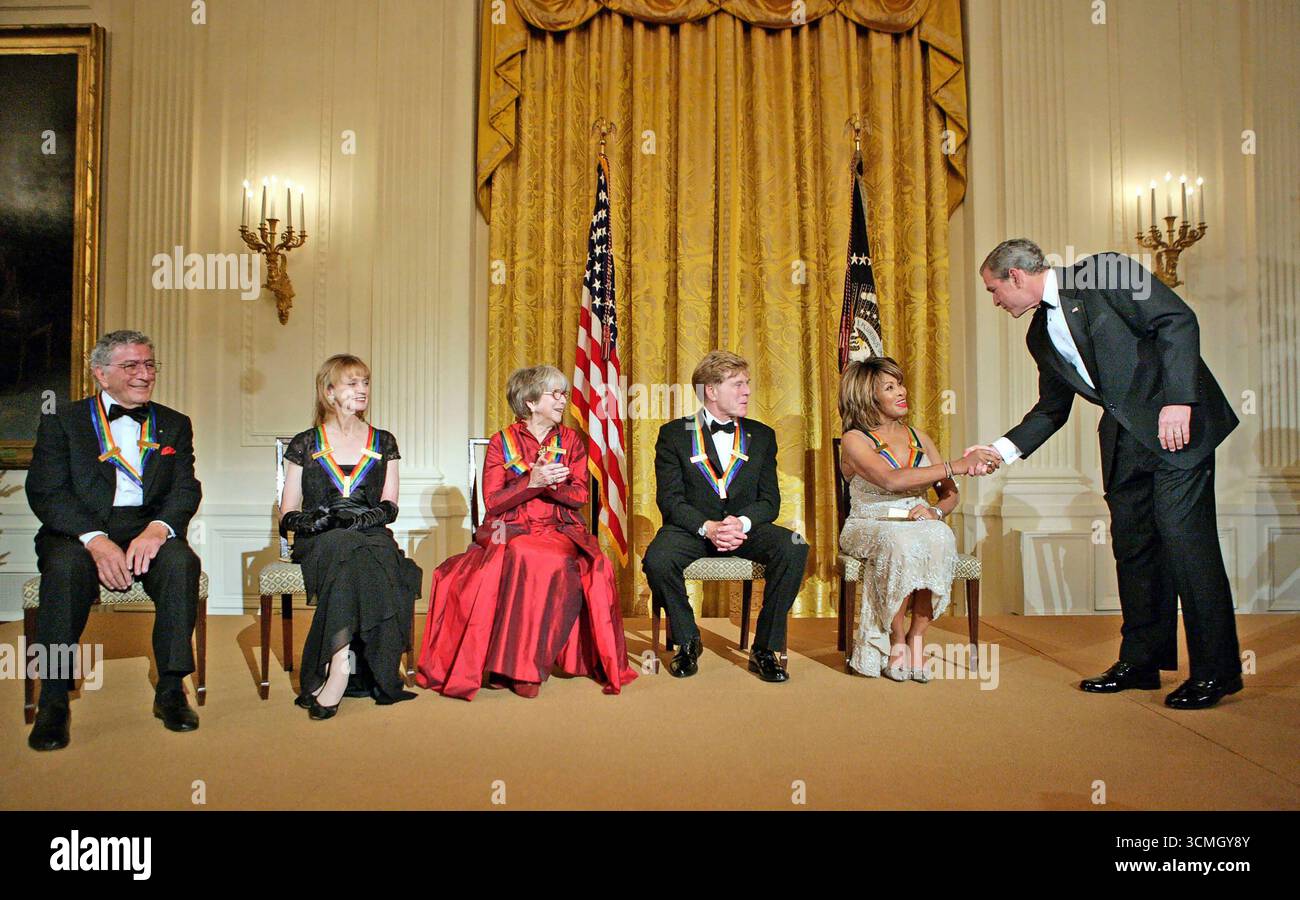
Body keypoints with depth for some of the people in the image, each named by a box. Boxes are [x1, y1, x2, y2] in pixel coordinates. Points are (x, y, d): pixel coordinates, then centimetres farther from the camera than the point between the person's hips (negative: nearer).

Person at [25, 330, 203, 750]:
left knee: (181, 561, -31)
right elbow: (45, 492, -4)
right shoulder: (62, 420, 9)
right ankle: (53, 703, -24)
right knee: (66, 566, -35)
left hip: (148, 531, 2)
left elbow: (186, 488, 4)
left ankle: (171, 689, -22)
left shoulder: (174, 425, 16)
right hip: (78, 532, -1)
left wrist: (158, 528, -19)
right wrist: (95, 540, -22)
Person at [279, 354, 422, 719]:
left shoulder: (383, 443, 17)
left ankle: (336, 670, -40)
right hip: (318, 542, -1)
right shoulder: (305, 445, 13)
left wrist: (362, 518, -14)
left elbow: (390, 507, 7)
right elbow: (287, 514, 9)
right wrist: (310, 520, -14)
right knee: (342, 548, -37)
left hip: (371, 536, 1)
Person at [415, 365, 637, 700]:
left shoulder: (571, 441, 14)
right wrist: (532, 482, -15)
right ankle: (507, 664, -25)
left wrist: (550, 484, -14)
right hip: (510, 530, -1)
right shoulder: (502, 441, 8)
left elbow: (580, 496, 5)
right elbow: (493, 500, -1)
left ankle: (524, 665, -26)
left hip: (559, 531, 1)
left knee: (533, 560, -35)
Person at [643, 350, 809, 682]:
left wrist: (741, 523, -18)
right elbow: (669, 499, -6)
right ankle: (687, 642, -4)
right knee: (657, 560, -33)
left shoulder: (761, 436, 10)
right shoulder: (674, 434, 2)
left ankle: (765, 649, -12)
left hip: (746, 527, 2)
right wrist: (707, 527, -23)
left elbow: (770, 500, 4)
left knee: (794, 549, -28)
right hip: (692, 527, -2)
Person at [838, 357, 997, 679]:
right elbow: (892, 480, -23)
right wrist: (956, 466, -25)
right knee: (902, 541, -38)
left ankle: (916, 637, -24)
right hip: (870, 528, -4)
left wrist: (935, 511, -13)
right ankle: (897, 641, -24)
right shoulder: (855, 440, -3)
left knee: (939, 537, -33)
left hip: (919, 525, 4)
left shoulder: (918, 436, 14)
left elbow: (950, 493, 12)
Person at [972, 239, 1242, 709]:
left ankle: (1216, 670, 0)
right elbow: (1052, 408, 21)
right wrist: (1002, 449, 12)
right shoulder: (1041, 335, 14)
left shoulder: (1105, 273, -7)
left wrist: (1178, 400, -21)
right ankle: (1142, 661, 17)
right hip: (1124, 439, 8)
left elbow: (1177, 321, -13)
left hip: (1176, 422, -8)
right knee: (1132, 544, 8)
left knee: (1183, 536, -10)